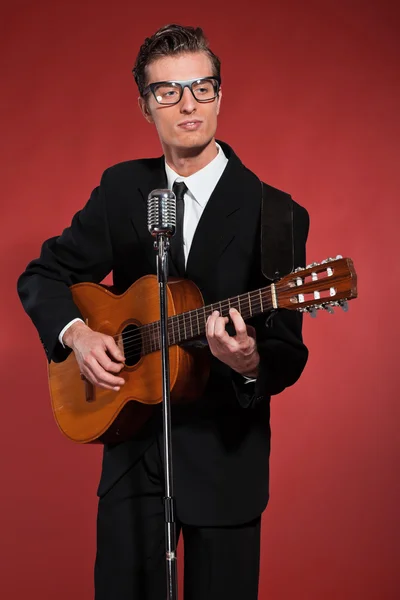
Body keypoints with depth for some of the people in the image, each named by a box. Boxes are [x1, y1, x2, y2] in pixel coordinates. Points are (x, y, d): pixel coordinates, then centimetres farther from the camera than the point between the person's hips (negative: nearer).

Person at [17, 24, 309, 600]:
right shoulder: (122, 189, 3)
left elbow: (288, 356, -11)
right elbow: (42, 276, 9)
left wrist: (250, 364, -33)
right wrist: (75, 332, -10)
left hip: (225, 455, -3)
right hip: (132, 447, 3)